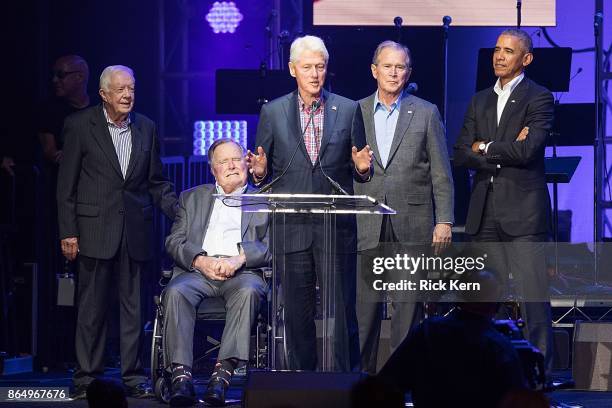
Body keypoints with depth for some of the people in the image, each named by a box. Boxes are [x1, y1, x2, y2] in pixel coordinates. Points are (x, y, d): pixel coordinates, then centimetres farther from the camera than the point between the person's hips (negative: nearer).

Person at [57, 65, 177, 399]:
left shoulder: (146, 128, 10)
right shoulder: (79, 126, -1)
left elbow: (156, 182, 15)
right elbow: (66, 185, -1)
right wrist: (68, 232, -6)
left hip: (135, 230, 3)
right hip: (95, 229, -3)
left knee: (133, 306, 5)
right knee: (91, 307, 1)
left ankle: (132, 377, 10)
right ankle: (87, 378, 8)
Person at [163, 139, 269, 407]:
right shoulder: (192, 198, 24)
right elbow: (174, 242, 12)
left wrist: (239, 258, -13)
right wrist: (200, 260, -8)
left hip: (243, 272, -1)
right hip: (198, 271, 2)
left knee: (248, 291, -37)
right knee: (176, 292, -32)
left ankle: (224, 372, -42)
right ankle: (181, 375, -38)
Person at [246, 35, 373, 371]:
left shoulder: (348, 110, 8)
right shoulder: (273, 112, 8)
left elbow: (357, 170, 11)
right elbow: (263, 172, 11)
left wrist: (361, 167, -11)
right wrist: (260, 172, -12)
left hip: (336, 227, 0)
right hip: (292, 227, 1)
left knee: (341, 310, -3)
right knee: (297, 314, 4)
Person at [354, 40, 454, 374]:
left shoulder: (426, 113, 6)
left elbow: (441, 174, 5)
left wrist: (444, 221, -3)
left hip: (411, 223, -1)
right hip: (367, 224, 1)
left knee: (408, 304, 0)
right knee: (364, 303, -1)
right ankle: (363, 372, 5)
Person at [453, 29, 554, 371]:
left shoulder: (539, 99, -2)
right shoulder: (480, 102, 16)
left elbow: (528, 150, -15)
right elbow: (461, 155, 7)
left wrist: (484, 148, -2)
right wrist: (505, 153, -6)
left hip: (524, 213, -6)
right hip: (486, 212, 6)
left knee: (533, 297, -8)